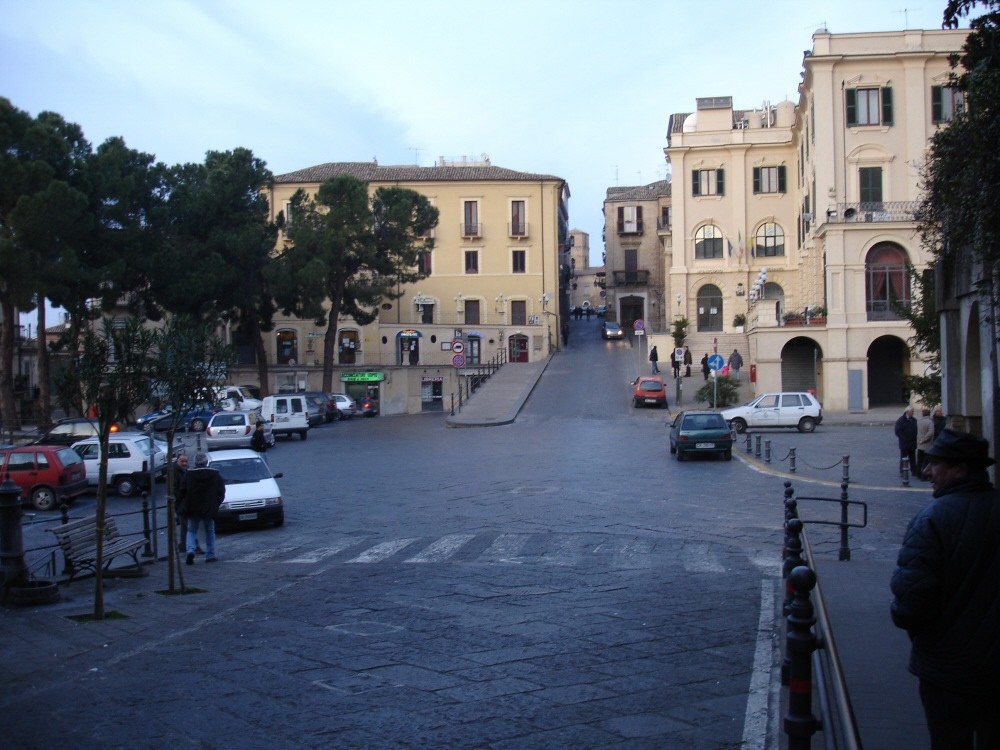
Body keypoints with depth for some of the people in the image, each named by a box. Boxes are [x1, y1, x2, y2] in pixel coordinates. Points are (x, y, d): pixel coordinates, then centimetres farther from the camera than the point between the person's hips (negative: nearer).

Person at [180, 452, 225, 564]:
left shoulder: (189, 475, -3)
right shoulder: (215, 475, -1)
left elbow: (183, 492, -1)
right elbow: (221, 493, 1)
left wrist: (186, 507, 13)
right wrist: (216, 505, 13)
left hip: (193, 509, 0)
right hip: (209, 509, 0)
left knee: (191, 531, 12)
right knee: (210, 531, 13)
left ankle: (190, 550, -11)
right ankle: (210, 555, 11)